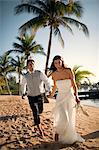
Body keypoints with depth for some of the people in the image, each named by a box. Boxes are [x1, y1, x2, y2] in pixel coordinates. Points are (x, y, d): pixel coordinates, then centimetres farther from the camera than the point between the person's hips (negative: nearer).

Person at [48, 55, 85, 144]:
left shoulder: (69, 71, -9)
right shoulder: (54, 74, -3)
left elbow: (74, 85, -7)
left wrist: (76, 96, -20)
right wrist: (52, 94, 27)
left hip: (70, 97, 0)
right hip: (60, 98, 0)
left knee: (70, 119, 9)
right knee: (63, 118, -16)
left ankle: (69, 137, 32)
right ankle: (57, 131, 13)